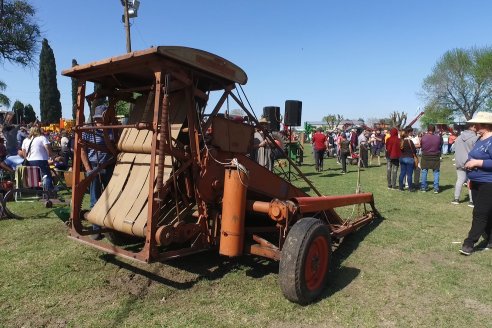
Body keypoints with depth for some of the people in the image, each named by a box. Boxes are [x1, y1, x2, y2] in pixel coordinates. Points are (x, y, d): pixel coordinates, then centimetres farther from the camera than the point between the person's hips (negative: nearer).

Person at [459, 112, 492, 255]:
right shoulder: (480, 139, 12)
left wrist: (477, 163, -24)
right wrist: (471, 177, 21)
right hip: (477, 183, 10)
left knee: (480, 214, -5)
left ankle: (469, 243, -1)